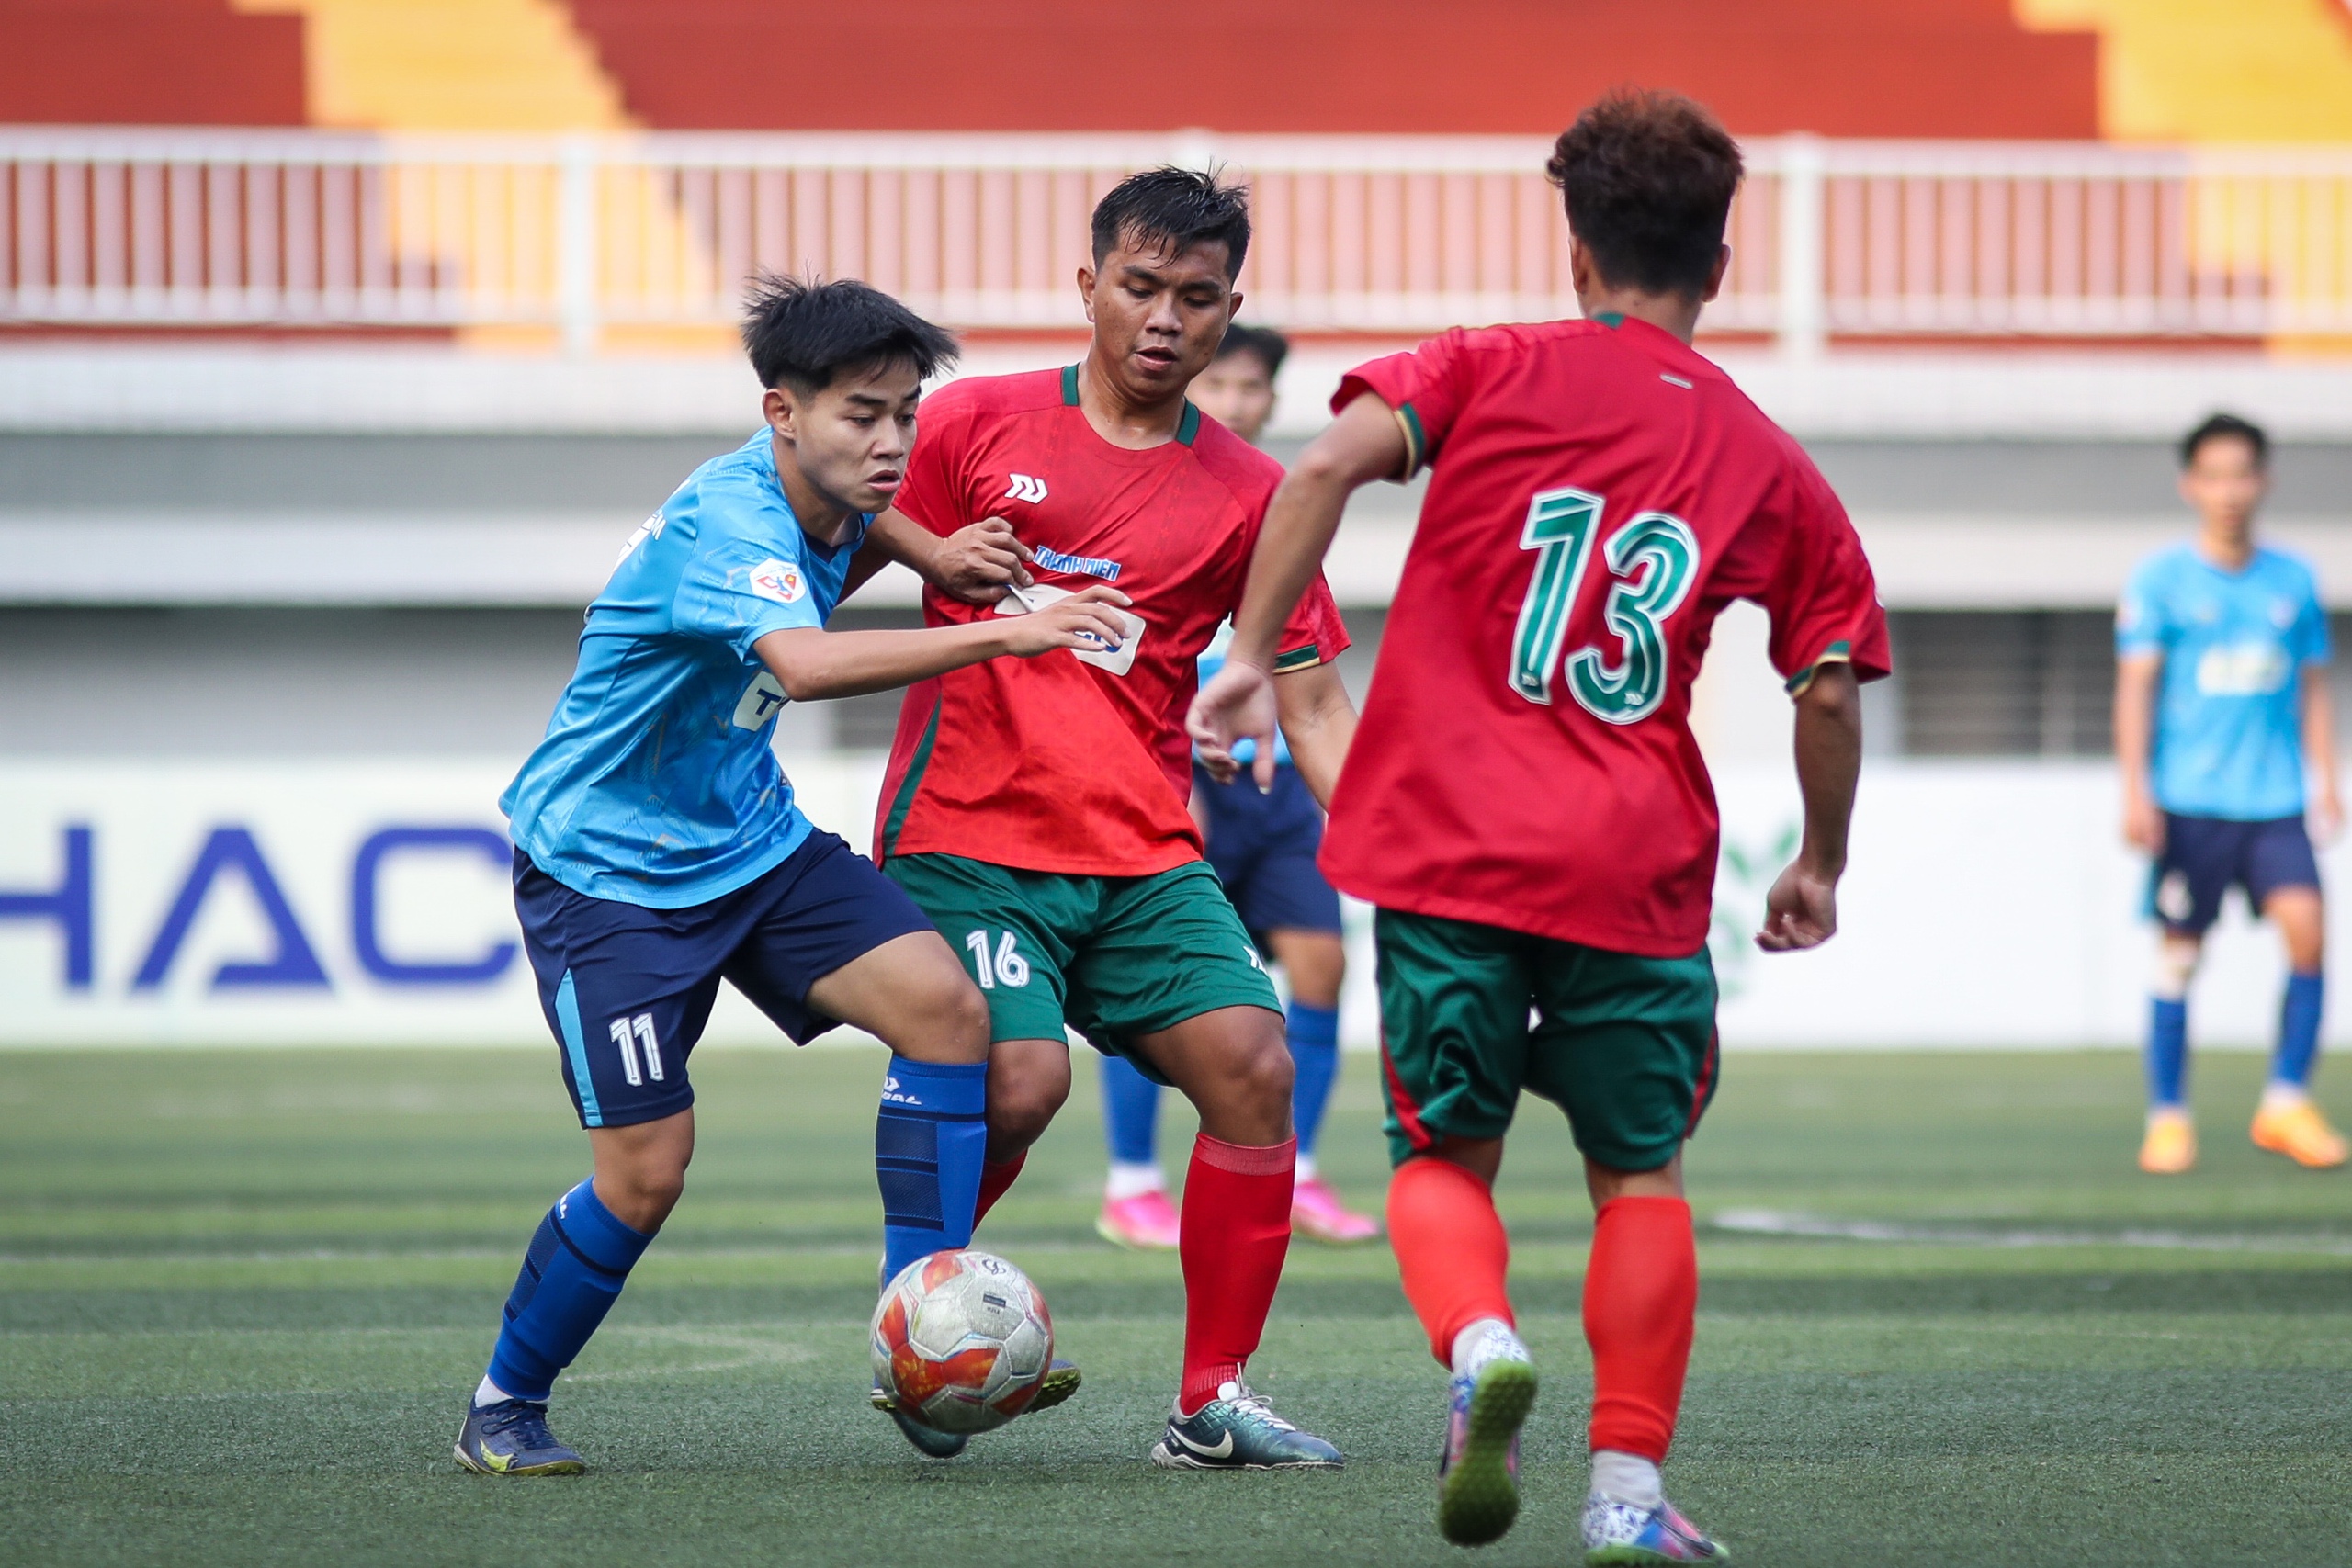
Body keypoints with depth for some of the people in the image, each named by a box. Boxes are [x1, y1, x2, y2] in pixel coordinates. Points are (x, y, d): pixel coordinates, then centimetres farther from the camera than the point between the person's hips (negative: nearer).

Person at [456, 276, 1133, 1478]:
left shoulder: (828, 504, -2)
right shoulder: (725, 521, -28)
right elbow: (805, 663, -48)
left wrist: (917, 551, 3)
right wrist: (1003, 634, -53)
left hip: (750, 839, 8)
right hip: (605, 868, -8)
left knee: (944, 1006, -14)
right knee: (645, 1173, -10)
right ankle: (503, 1408, 14)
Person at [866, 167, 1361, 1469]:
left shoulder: (1249, 494, 8)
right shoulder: (976, 423, 3)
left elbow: (1312, 701, 7)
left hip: (1144, 855, 3)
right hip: (969, 834, -3)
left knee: (1253, 1064, -14)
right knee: (1021, 1080, -23)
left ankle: (1213, 1402, -3)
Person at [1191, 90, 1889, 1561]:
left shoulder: (1491, 372, 5)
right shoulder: (1772, 465, 8)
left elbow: (1328, 463, -12)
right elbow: (1832, 688, 5)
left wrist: (1254, 658, -7)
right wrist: (1821, 869, 19)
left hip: (1446, 843, 0)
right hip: (1639, 873, 0)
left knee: (1443, 1155, 12)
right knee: (1641, 1175, 14)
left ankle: (1481, 1343, -18)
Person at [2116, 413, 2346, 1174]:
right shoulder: (2159, 581, 0)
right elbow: (2135, 688, -2)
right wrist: (2135, 791, -10)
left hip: (2275, 799, 2)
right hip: (2189, 799, -2)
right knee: (2179, 955, -1)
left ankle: (2286, 1104, -5)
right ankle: (2167, 1117, 9)